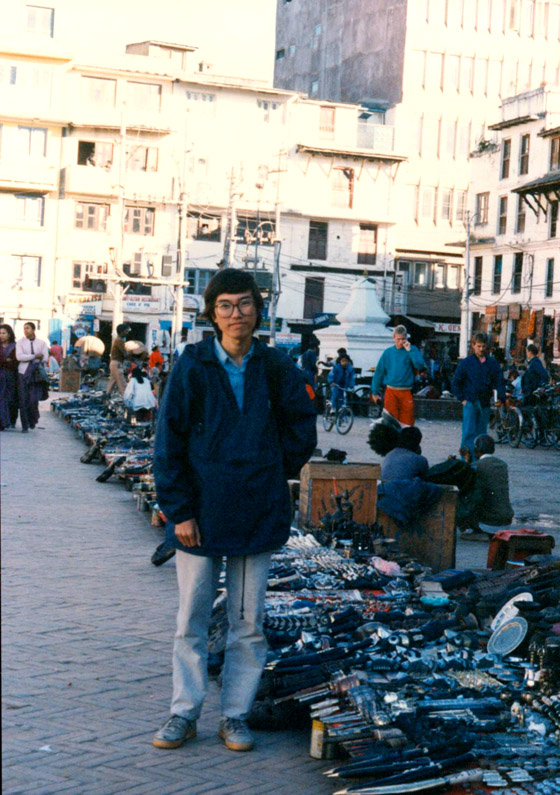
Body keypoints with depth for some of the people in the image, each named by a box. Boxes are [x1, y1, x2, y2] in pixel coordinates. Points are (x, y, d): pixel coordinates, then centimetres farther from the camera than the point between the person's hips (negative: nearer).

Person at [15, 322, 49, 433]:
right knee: (23, 400, -4)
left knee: (34, 400, -9)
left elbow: (45, 359, -2)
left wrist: (27, 358, -4)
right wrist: (35, 356, -13)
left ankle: (33, 419, 20)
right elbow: (19, 357, -10)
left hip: (36, 374, 0)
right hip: (23, 373, 0)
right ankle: (24, 426, 4)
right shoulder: (20, 342, 5)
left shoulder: (42, 343, 7)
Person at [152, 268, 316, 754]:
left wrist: (273, 476, 5)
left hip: (257, 513, 1)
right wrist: (178, 510, -7)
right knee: (192, 618, 7)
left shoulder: (276, 367, 0)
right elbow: (169, 441, -4)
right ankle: (185, 714, 19)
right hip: (200, 512, -1)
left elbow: (302, 430, 12)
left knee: (248, 622, 7)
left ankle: (236, 715, 19)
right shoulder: (193, 365, -4)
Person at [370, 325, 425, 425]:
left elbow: (420, 365, -12)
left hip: (406, 393, -1)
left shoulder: (412, 350, 3)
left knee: (407, 423, -1)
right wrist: (375, 391, 9)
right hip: (391, 392, 1)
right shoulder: (388, 352, 6)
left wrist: (409, 350, -14)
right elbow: (379, 372, 9)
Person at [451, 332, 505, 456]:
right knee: (469, 432, -9)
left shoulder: (492, 362, 6)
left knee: (481, 433, 8)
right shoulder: (466, 362, -1)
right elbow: (455, 383, 5)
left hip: (485, 403, 3)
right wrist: (462, 398, -2)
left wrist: (501, 397, -8)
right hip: (470, 402, -3)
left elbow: (499, 381, 7)